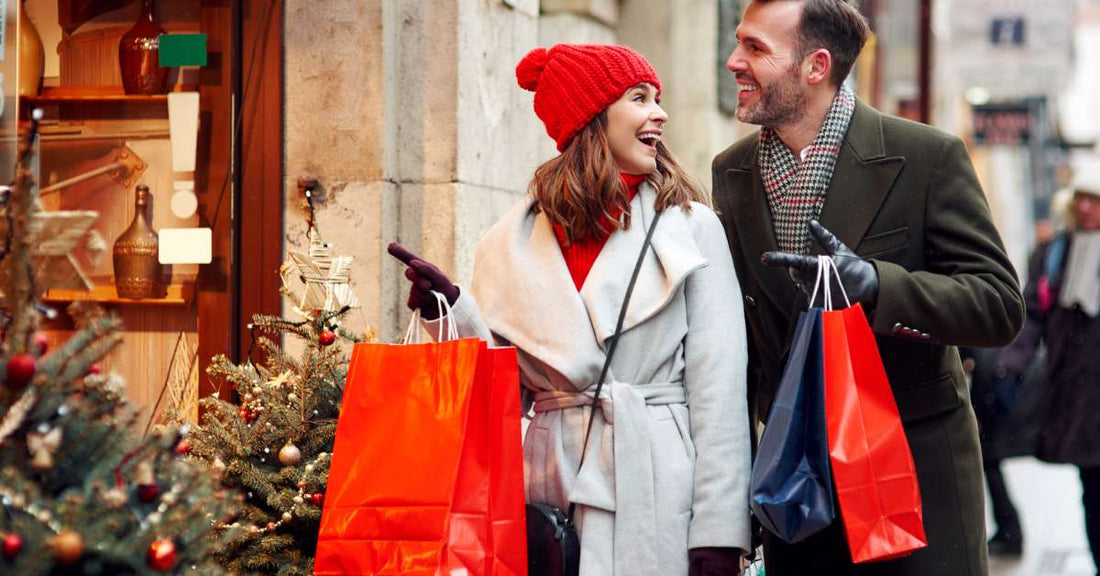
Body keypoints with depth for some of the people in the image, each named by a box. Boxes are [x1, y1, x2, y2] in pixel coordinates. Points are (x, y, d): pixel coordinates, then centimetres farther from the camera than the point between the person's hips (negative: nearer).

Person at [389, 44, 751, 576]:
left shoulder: (690, 227, 2)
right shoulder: (516, 239, 7)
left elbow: (717, 388, -3)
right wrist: (450, 307, -8)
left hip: (655, 480, -1)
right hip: (553, 476, 2)